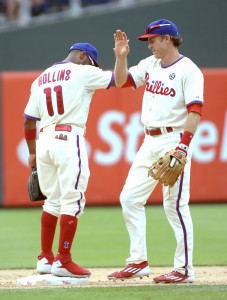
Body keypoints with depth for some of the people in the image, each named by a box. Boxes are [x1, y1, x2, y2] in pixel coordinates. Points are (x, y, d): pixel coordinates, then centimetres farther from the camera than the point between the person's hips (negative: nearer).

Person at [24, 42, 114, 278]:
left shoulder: (40, 79, 18)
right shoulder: (82, 73, 0)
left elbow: (29, 120, 16)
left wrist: (32, 152, 22)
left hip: (44, 139, 7)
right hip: (69, 138, -7)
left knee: (53, 201, 15)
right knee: (72, 201, -5)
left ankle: (45, 258, 17)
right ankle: (63, 261, -9)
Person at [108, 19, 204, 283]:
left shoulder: (188, 70, -10)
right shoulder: (150, 64, 14)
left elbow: (195, 110, -17)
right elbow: (121, 81, 19)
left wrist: (183, 145, -25)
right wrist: (121, 56, 2)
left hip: (174, 140, -8)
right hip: (150, 142, 8)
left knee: (175, 204, -7)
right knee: (130, 197, 5)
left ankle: (184, 269, -2)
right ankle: (138, 262, 11)